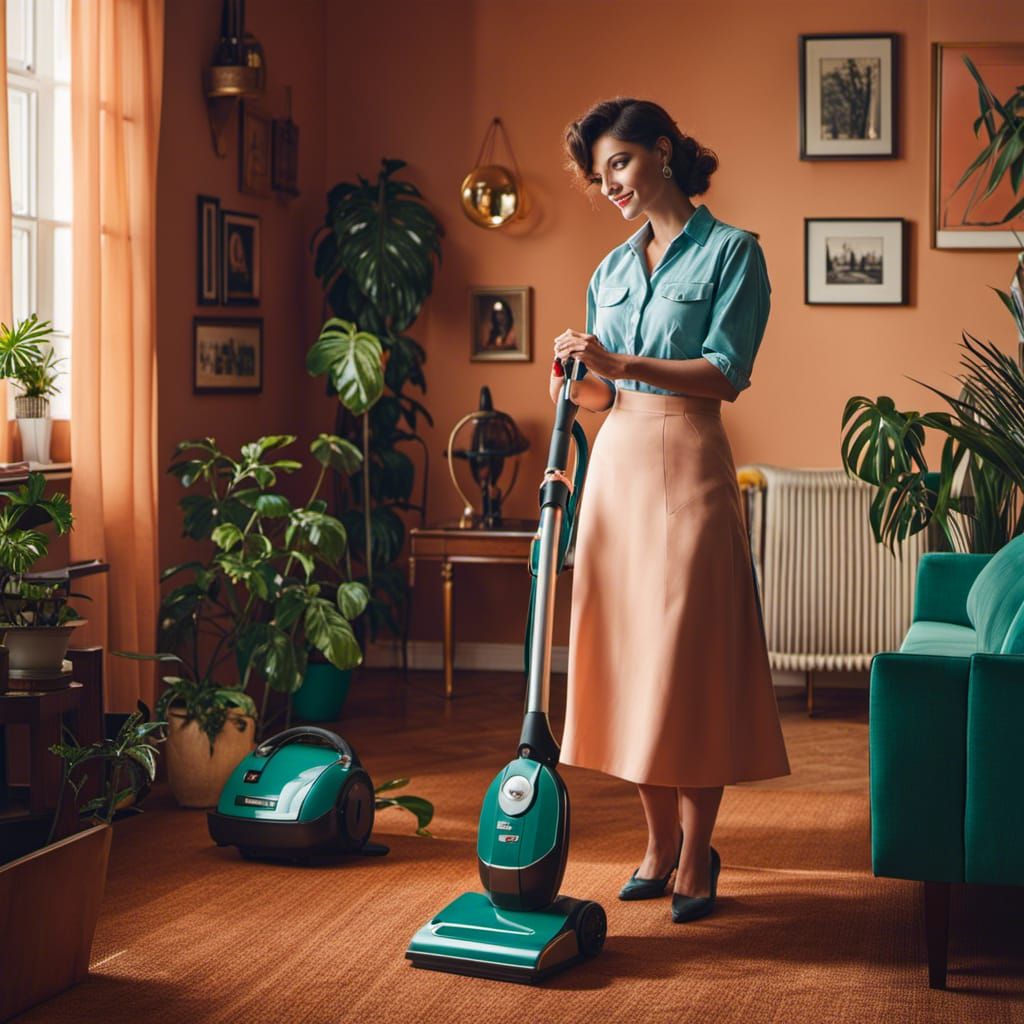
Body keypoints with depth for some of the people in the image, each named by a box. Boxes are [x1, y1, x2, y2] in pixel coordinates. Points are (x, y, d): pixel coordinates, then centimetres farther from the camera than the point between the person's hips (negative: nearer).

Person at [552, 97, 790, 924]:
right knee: (625, 650, 6)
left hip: (688, 467, -6)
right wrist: (580, 379, -4)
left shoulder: (730, 252, -2)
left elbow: (727, 374, -12)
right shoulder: (612, 268, 16)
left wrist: (624, 364, -21)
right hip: (616, 463, 6)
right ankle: (660, 842, 17)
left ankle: (696, 856, 5)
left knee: (690, 658, -4)